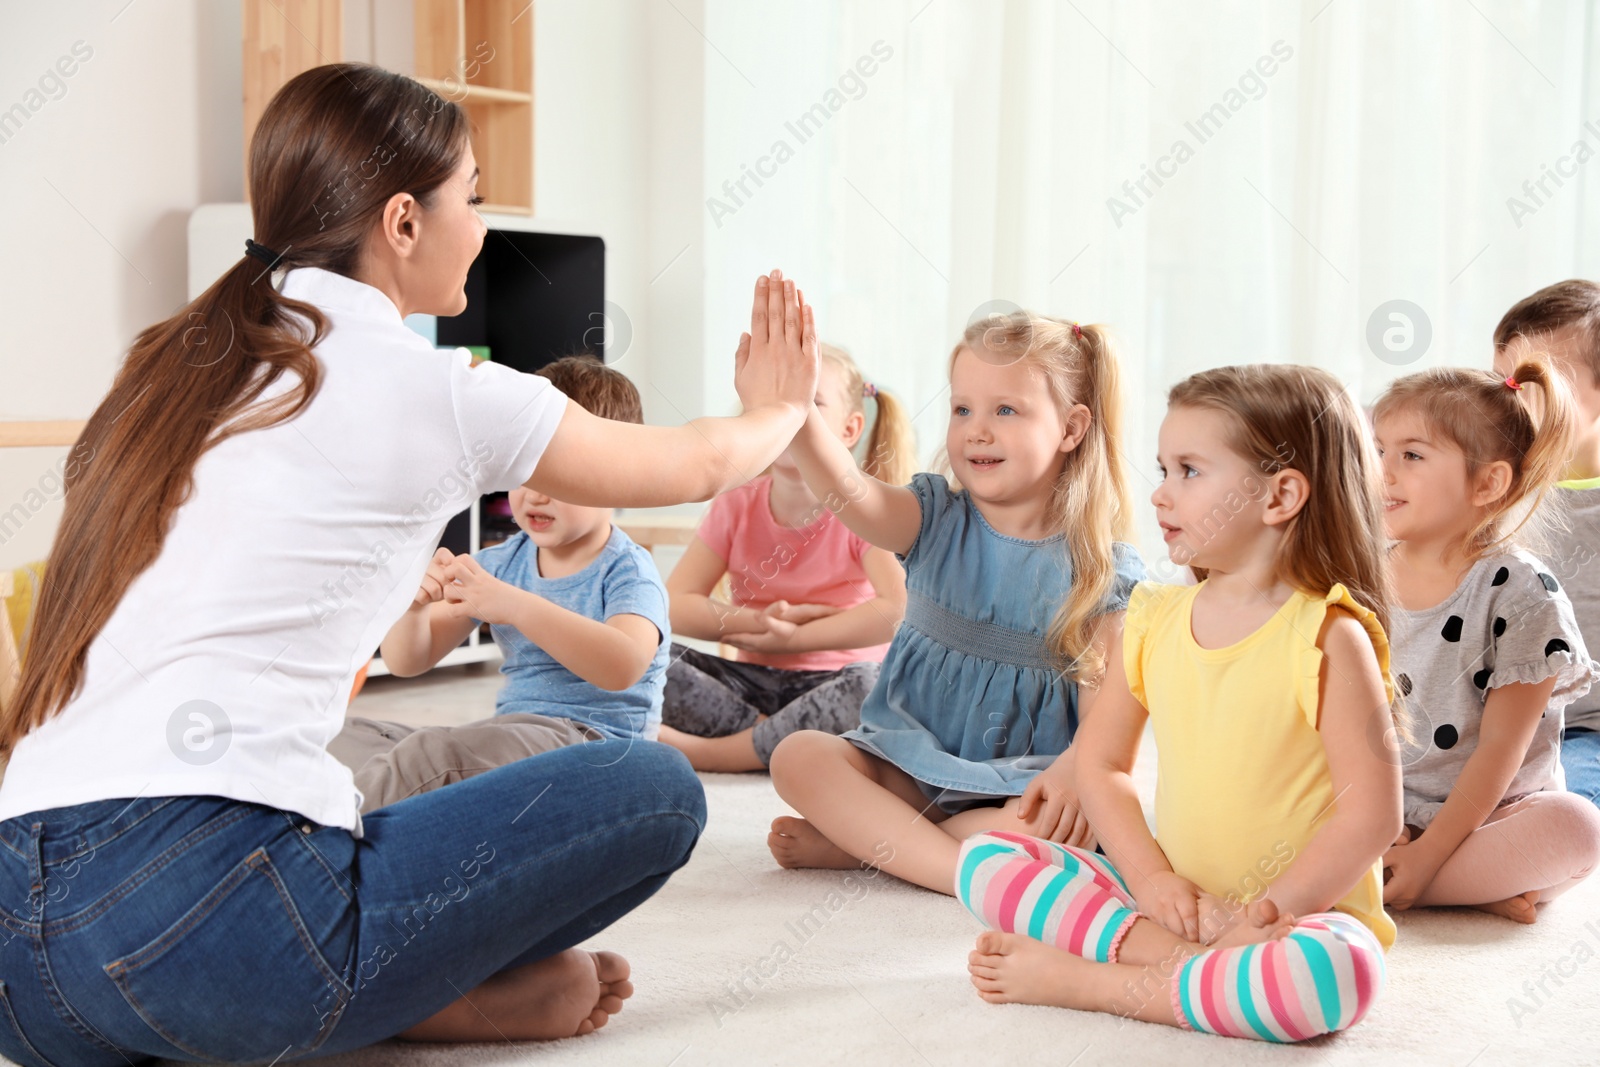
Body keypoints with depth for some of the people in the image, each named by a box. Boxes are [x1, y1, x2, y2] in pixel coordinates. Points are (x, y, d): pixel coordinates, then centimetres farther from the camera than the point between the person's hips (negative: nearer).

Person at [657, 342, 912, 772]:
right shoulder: (736, 506, 2)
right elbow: (674, 604, -3)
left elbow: (899, 609, -23)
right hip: (753, 680, 3)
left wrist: (794, 638, -21)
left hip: (831, 681, -3)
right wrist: (754, 621, -18)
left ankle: (705, 752, -28)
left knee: (874, 684, -38)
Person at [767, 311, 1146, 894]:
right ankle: (967, 870, -27)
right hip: (910, 763, 2)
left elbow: (1102, 704, -8)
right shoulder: (935, 522, 1)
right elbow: (850, 494, -21)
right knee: (797, 756, -20)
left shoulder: (1102, 570, -4)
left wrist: (1074, 769, -30)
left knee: (1062, 825, -34)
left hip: (1019, 780, -2)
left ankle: (858, 841, -19)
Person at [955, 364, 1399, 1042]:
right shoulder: (1151, 622, 4)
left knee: (1337, 972, -39)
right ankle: (1172, 955, -23)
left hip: (1303, 910, -5)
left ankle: (1088, 981, -24)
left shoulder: (1327, 637, -12)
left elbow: (1371, 814, -15)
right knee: (984, 859, -6)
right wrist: (1151, 879, -7)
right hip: (1173, 900, 5)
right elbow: (1100, 760, 8)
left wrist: (1266, 911, -19)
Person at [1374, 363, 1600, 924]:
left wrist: (1427, 854, -21)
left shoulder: (1520, 591, -12)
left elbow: (1500, 749, -15)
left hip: (1490, 813, -3)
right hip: (1382, 812, 3)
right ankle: (1482, 888, -19)